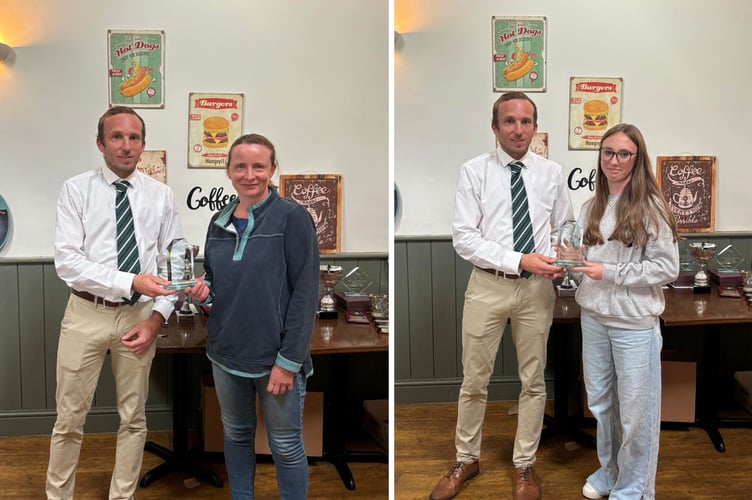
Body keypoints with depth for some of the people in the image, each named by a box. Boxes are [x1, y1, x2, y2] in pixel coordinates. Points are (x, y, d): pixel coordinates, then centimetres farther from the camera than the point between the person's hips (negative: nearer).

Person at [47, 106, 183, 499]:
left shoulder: (161, 196, 3)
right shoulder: (76, 190, -4)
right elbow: (66, 260, -13)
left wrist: (157, 317, -7)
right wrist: (130, 282, -23)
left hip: (139, 315, 2)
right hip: (87, 315, -2)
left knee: (133, 418, 12)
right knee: (70, 418, 7)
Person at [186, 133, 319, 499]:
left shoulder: (292, 218, -10)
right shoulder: (220, 222, 8)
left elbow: (305, 293, -13)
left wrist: (288, 360, -17)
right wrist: (204, 289, -5)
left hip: (276, 357, -6)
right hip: (227, 354, 6)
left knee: (286, 447, 5)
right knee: (236, 435, 19)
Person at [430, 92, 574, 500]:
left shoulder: (552, 173, 3)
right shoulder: (474, 172, -5)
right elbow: (463, 237, -11)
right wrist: (519, 260, -20)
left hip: (537, 287, 2)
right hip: (487, 286, -2)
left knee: (533, 381, 12)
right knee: (474, 380, 9)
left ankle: (524, 466, 29)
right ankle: (466, 460, 28)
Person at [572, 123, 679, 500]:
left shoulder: (649, 206, -11)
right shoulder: (592, 206, 8)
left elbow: (667, 268, -13)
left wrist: (610, 273, -18)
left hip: (635, 321, -6)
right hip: (593, 316, 6)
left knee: (635, 409, 5)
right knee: (599, 401, 18)